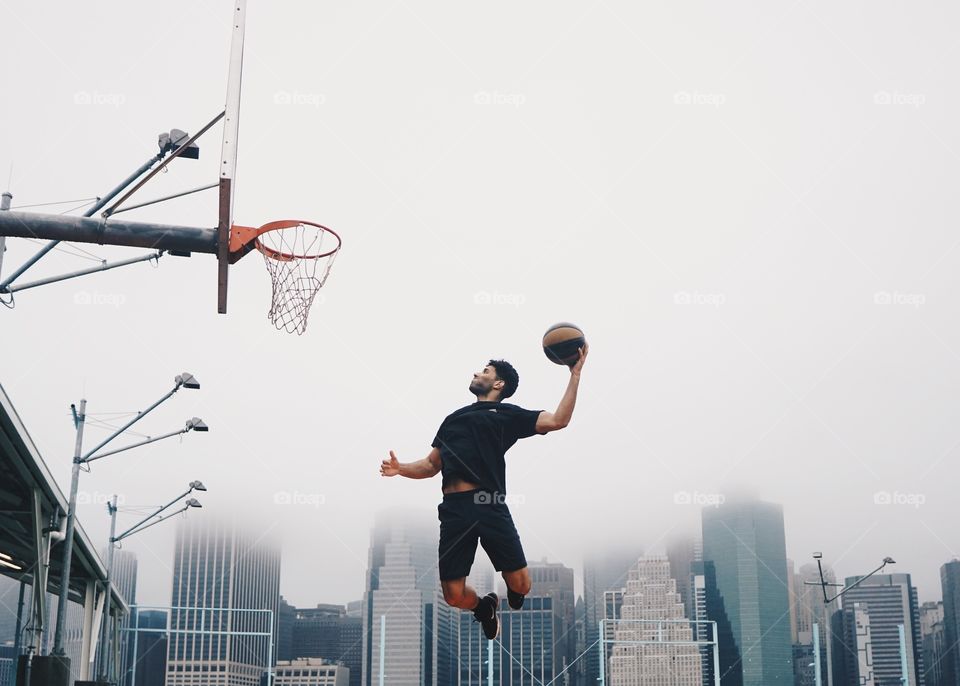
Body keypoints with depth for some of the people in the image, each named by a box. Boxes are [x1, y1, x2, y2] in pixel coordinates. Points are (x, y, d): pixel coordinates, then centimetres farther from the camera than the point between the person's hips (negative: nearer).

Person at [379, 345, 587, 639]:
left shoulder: (507, 414, 13)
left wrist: (575, 374, -2)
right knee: (454, 595, -3)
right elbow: (431, 465, 28)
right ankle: (485, 607, 31)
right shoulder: (454, 418, 28)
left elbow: (557, 420, 0)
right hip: (454, 508, 4)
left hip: (490, 507, -3)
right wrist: (401, 469, 8)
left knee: (520, 583, -9)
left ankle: (514, 595, 29)